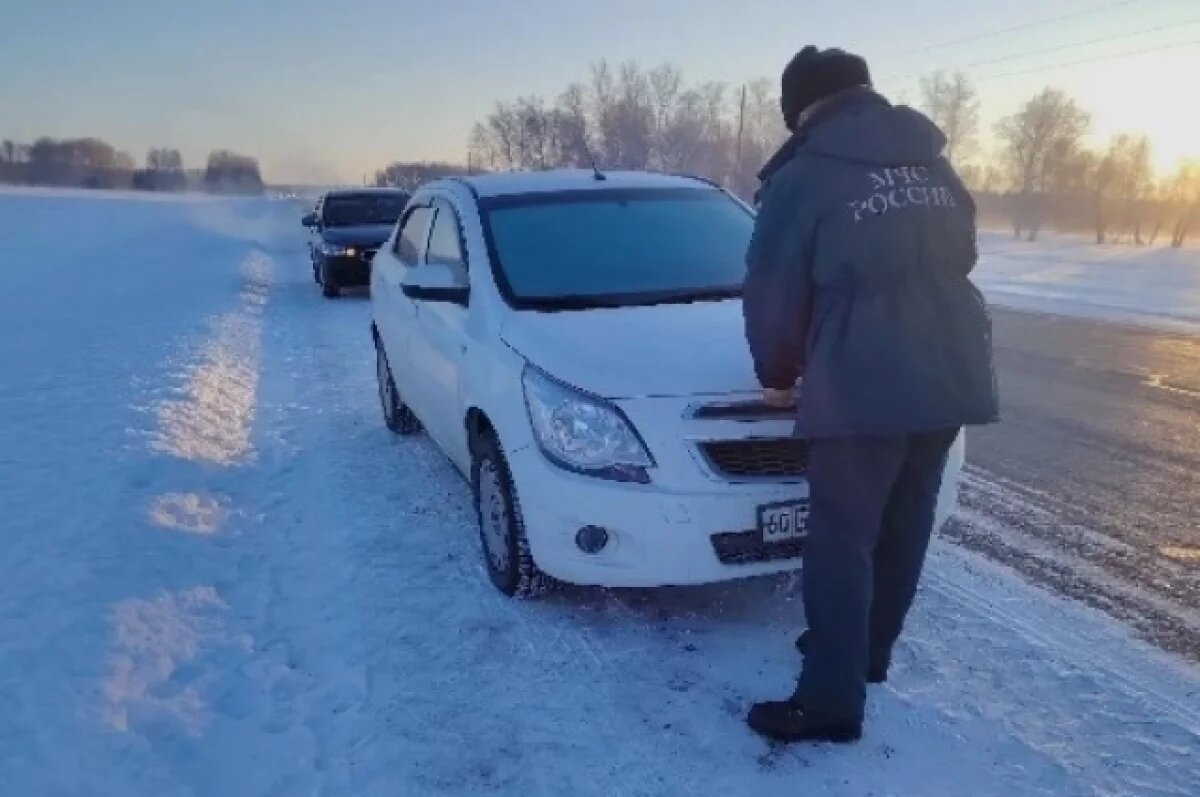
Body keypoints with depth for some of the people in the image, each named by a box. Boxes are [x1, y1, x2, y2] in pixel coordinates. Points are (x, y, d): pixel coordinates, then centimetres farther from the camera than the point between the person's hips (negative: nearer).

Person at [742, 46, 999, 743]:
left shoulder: (802, 178, -2)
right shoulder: (932, 163, 16)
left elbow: (774, 293, 1)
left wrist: (777, 374, 17)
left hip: (862, 385, -7)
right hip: (951, 373, 7)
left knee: (842, 540, 1)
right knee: (905, 523, 18)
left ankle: (831, 702, 6)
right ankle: (869, 650, 36)